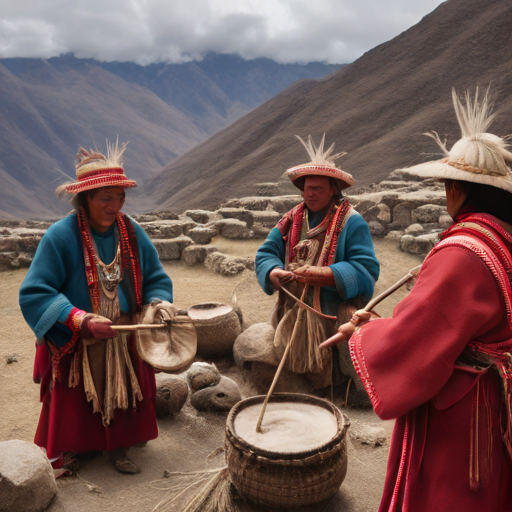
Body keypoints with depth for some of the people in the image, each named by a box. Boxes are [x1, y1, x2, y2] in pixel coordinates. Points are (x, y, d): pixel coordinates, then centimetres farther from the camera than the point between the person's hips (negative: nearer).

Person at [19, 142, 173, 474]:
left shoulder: (132, 232, -3)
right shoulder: (61, 237, -18)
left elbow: (156, 278, 6)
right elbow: (34, 293, -19)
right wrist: (79, 320, -30)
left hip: (125, 345, 4)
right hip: (75, 347, -3)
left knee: (123, 396, 15)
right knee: (75, 408, 11)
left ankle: (118, 448, 37)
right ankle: (61, 457, 35)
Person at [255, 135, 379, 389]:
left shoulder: (351, 222, -5)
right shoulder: (292, 220, 11)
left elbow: (366, 269, -14)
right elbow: (266, 253, 6)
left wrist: (323, 275, -26)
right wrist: (274, 272, -17)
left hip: (334, 318, -5)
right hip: (293, 315, 5)